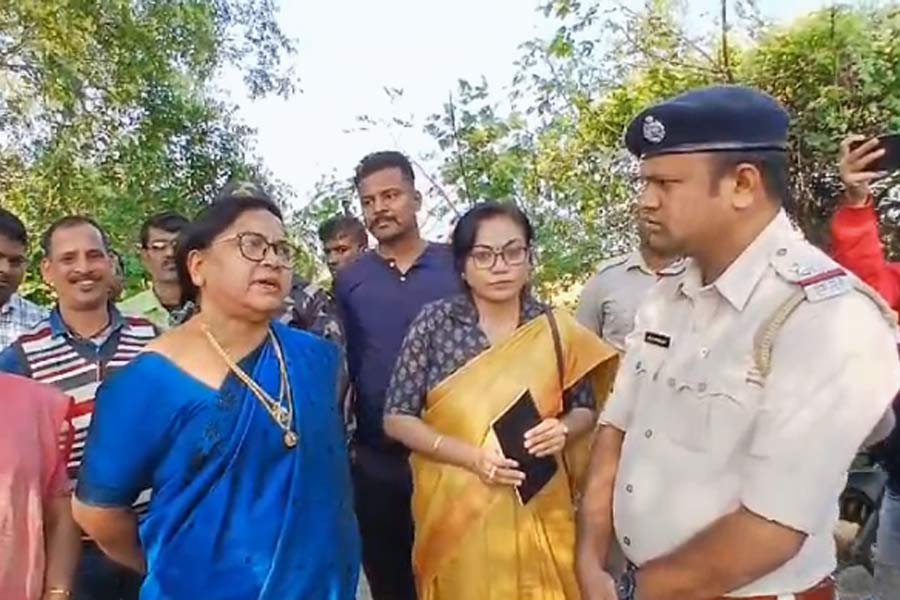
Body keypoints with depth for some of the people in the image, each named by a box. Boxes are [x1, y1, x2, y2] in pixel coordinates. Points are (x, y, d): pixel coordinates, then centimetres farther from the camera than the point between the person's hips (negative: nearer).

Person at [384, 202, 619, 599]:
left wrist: (562, 431, -16)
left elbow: (585, 410, 7)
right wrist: (472, 457, -19)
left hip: (536, 513, 1)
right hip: (455, 513, -1)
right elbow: (396, 418, -7)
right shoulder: (435, 323, -9)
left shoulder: (556, 330, -5)